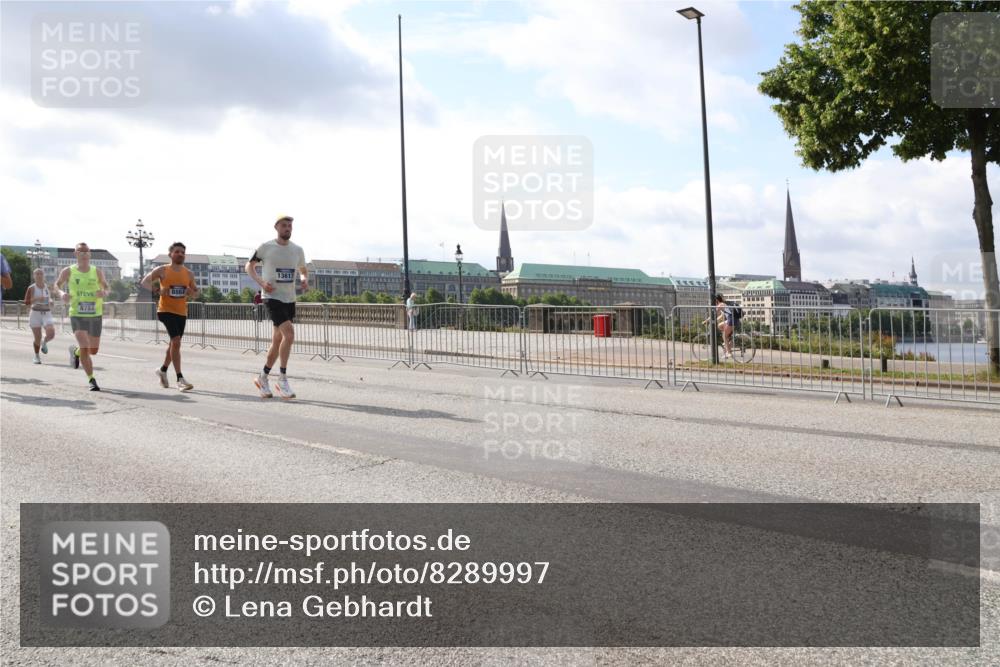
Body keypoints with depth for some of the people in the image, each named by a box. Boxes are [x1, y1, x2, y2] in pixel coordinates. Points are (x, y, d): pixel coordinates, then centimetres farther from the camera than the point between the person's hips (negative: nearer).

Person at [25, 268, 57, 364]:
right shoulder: (31, 288, -2)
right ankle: (36, 356, 21)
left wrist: (50, 302, 4)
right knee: (37, 338, -2)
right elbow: (26, 302, -6)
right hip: (35, 313, -2)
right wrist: (36, 299, -20)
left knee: (51, 334, -19)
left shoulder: (47, 287, 9)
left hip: (47, 314, 2)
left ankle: (44, 343, 17)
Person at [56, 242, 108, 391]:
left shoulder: (97, 272, 2)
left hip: (95, 315, 3)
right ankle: (91, 380, -5)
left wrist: (104, 293, -11)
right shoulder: (68, 271, 0)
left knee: (93, 350, 11)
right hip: (77, 315, -2)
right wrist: (62, 293, -8)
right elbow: (57, 284, 14)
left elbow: (106, 287, 13)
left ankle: (75, 351, 45)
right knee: (84, 347, -16)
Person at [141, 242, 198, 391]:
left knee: (174, 343, 16)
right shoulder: (162, 270, -3)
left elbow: (196, 292, 16)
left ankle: (163, 370, 40)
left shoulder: (189, 274, 8)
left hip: (182, 312, 6)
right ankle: (180, 379, -17)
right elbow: (145, 282, -1)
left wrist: (191, 292, -8)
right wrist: (158, 291, -16)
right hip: (166, 310, -5)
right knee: (176, 341, -19)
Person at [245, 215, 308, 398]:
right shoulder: (266, 247, -4)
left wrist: (305, 279, 0)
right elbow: (249, 266, 6)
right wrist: (261, 282, -11)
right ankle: (282, 379, -12)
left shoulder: (297, 250, 9)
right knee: (289, 333, -22)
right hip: (272, 297, -6)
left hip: (290, 299, 6)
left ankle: (263, 378, 28)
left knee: (277, 342, 11)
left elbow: (303, 270, 23)